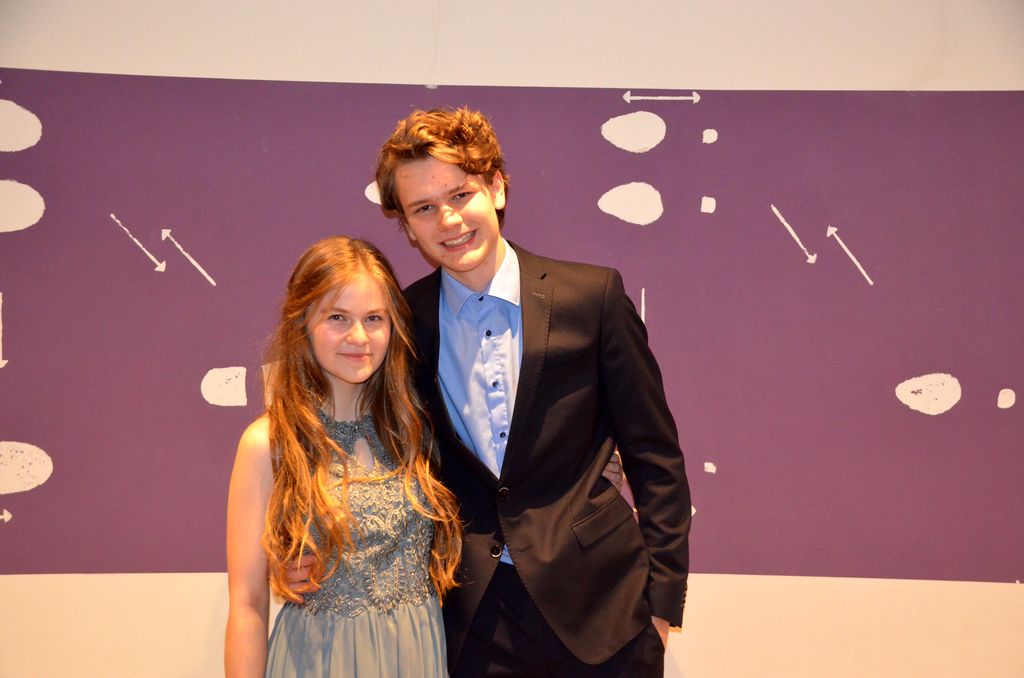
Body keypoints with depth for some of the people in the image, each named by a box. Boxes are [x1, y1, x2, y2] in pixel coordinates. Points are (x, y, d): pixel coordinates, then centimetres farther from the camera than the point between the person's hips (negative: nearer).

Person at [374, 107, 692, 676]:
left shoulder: (593, 296, -4)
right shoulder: (403, 321, 0)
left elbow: (655, 458, 0)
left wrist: (661, 598, -3)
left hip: (597, 611, -1)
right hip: (469, 627, 1)